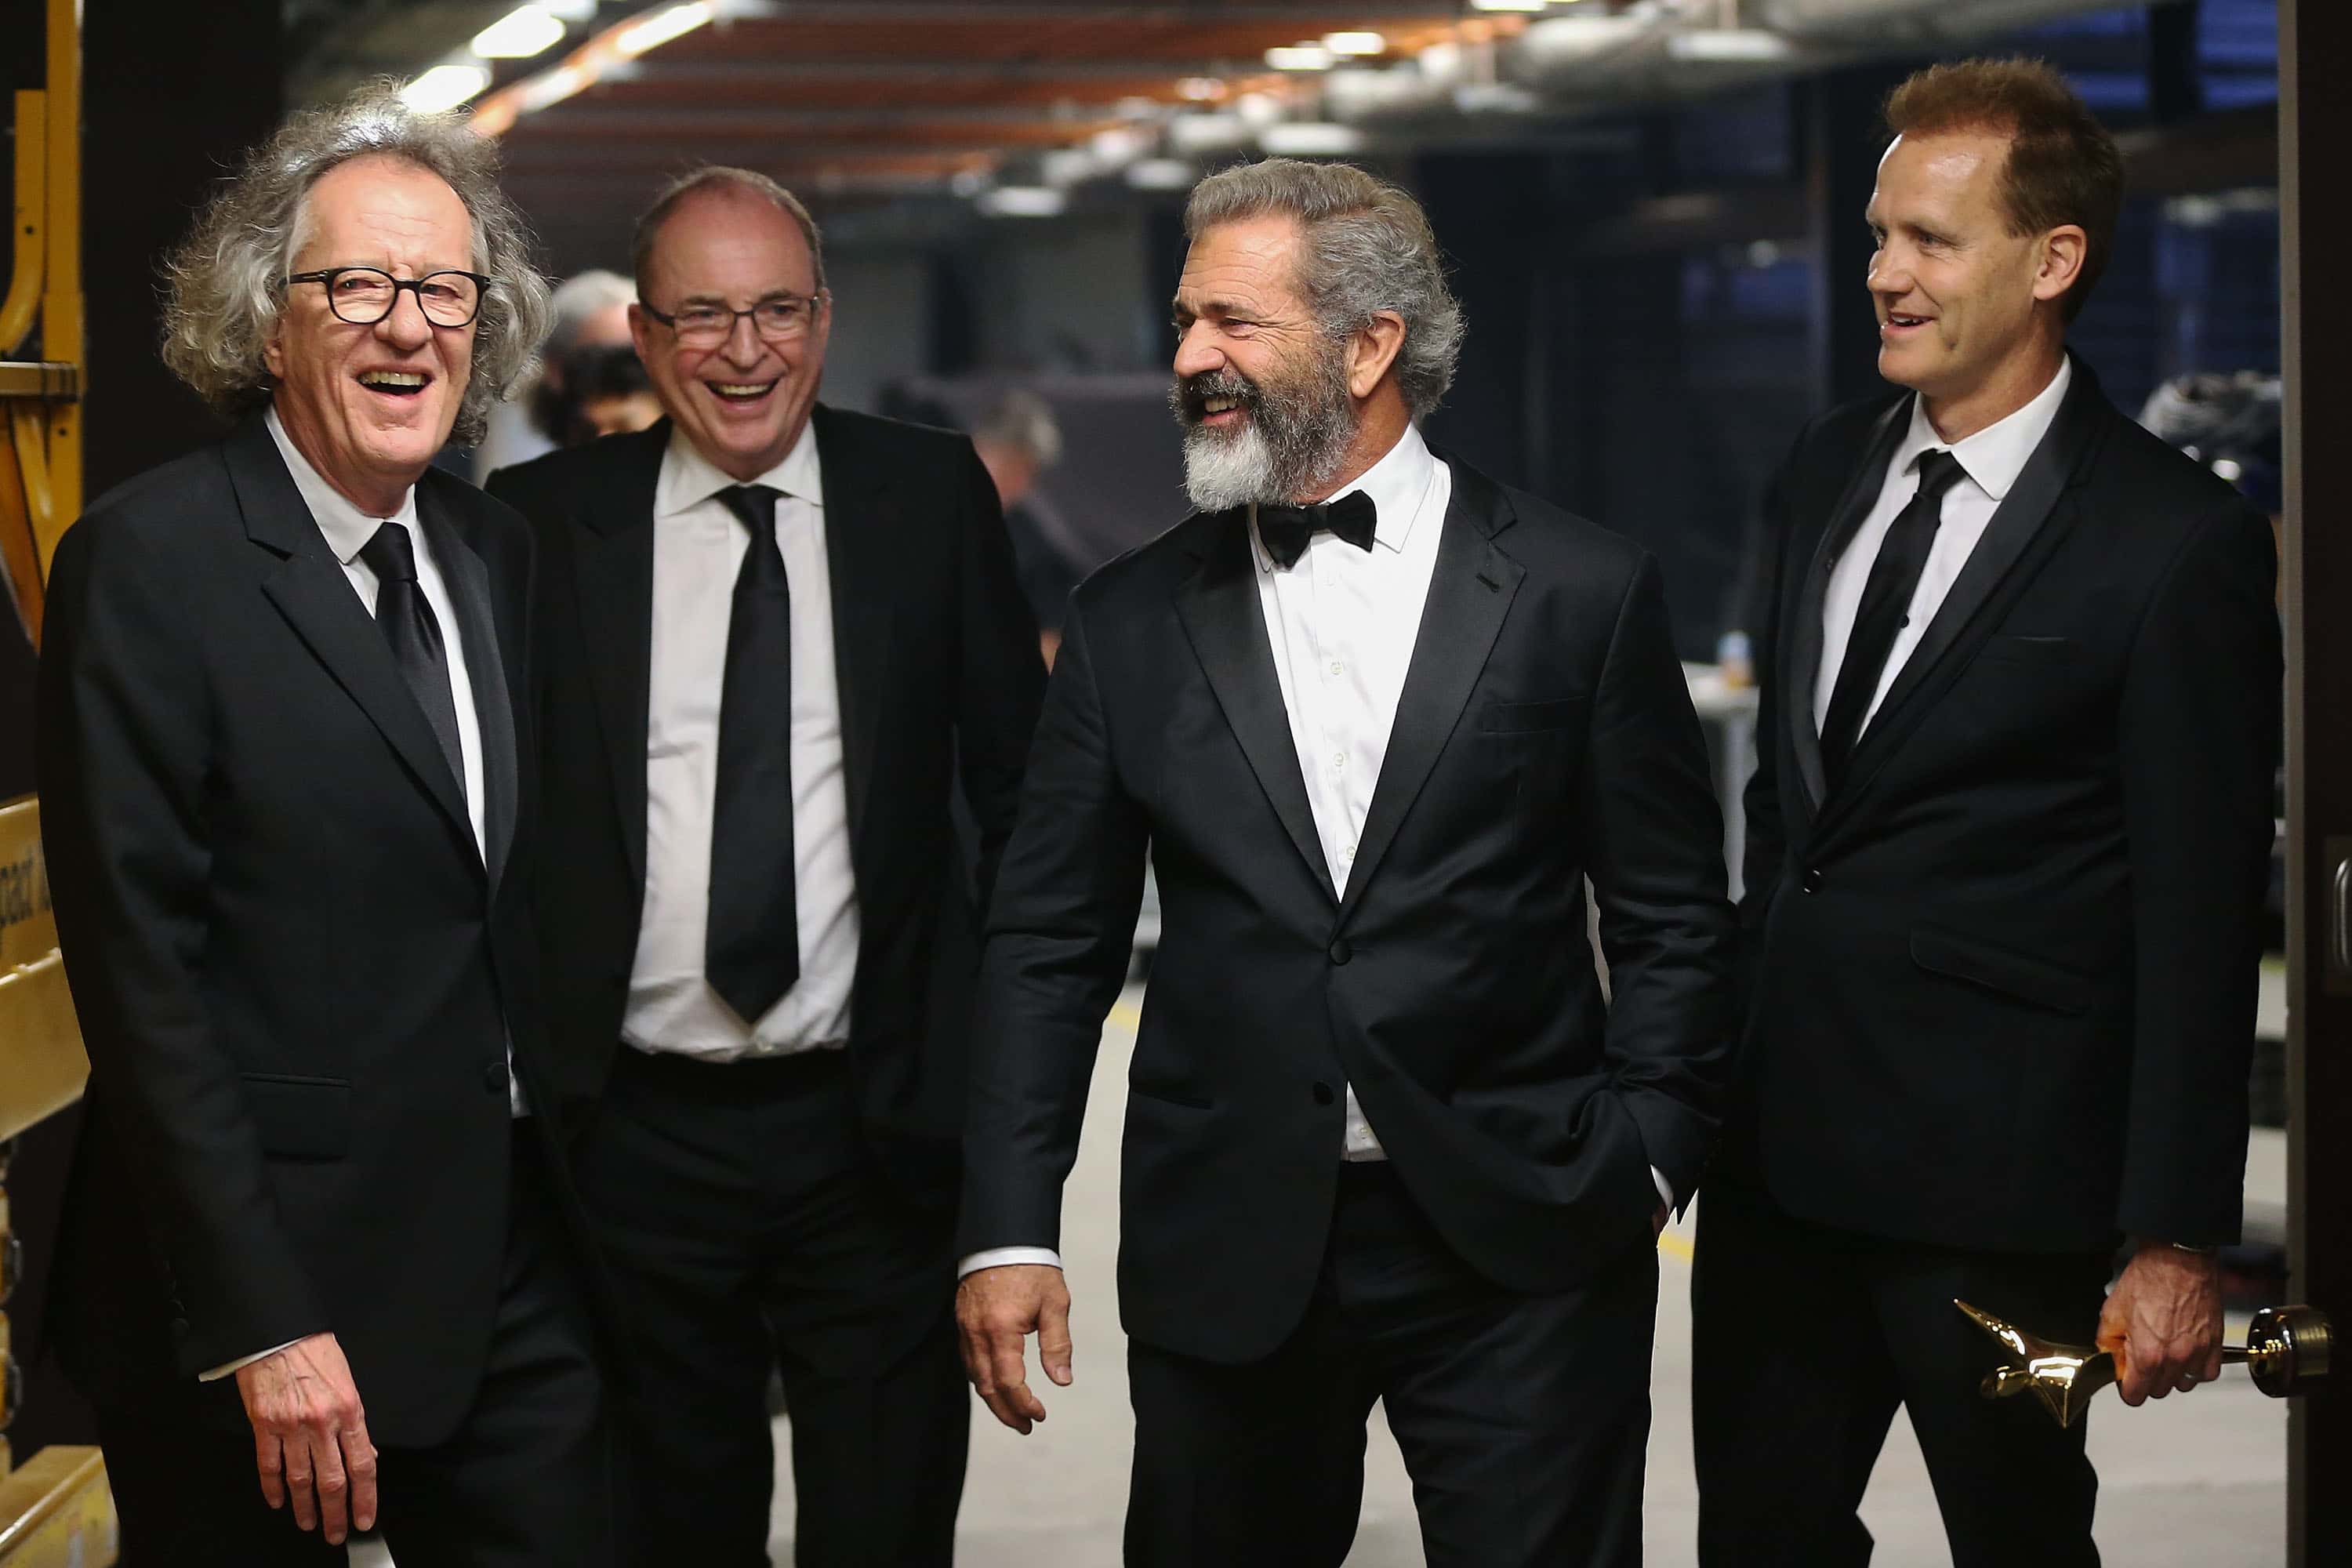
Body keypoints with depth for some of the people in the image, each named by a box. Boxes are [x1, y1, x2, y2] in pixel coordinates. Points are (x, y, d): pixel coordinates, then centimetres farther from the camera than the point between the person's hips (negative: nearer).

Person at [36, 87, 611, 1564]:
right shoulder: (149, 563, -11)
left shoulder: (498, 554, 11)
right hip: (263, 1294, -6)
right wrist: (262, 1329, -18)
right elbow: (139, 973, -15)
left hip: (512, 1270, 6)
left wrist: (559, 1204, 9)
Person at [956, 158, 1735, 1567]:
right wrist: (1010, 1229, 0)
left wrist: (1643, 1161, -5)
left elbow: (1673, 922, 4)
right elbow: (1050, 947, 6)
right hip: (1228, 1257, 2)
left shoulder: (1583, 593, 0)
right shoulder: (1133, 623, 6)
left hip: (1522, 1251, -2)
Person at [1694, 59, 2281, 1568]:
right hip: (1778, 1145, 7)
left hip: (1995, 1178, -6)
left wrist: (2175, 1239, -13)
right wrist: (1726, 1067, 16)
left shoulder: (2178, 541, -12)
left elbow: (2201, 921, -12)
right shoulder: (1829, 468, 9)